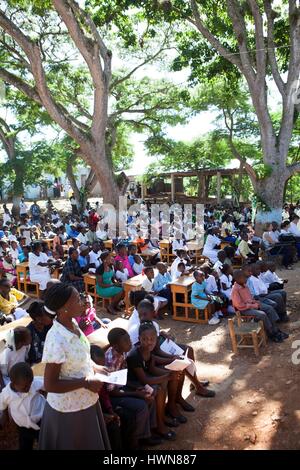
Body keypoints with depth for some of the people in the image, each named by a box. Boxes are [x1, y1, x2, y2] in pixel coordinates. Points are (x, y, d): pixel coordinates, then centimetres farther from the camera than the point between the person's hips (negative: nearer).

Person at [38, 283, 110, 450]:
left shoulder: (72, 323, -7)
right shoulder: (57, 340, -33)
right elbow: (50, 385, -27)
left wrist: (94, 366, -1)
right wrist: (86, 382, -23)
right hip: (69, 408, -7)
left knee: (90, 442, 27)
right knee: (76, 445, 18)